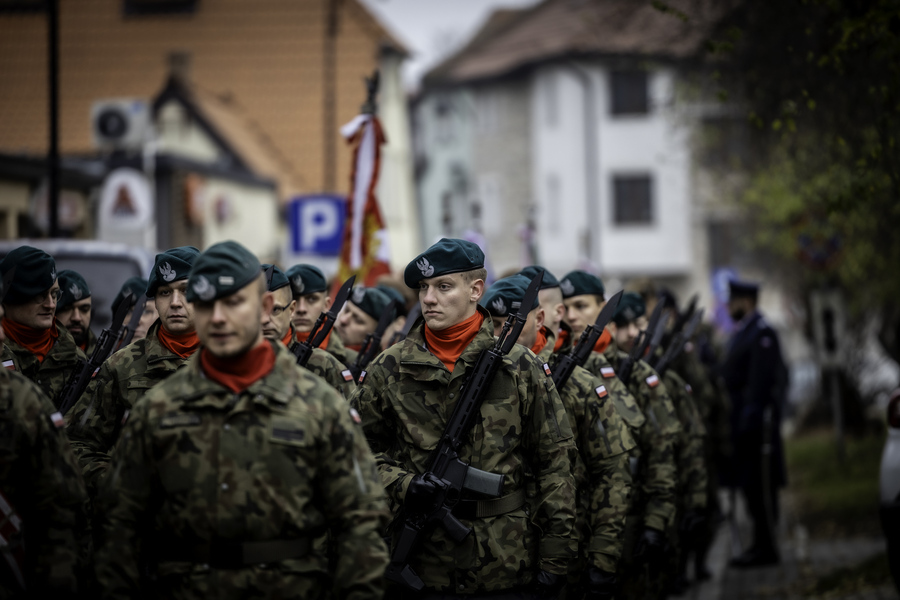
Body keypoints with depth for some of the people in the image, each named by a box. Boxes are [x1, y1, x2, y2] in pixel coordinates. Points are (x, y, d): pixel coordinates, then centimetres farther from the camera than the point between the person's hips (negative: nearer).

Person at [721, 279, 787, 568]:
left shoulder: (762, 333, -12)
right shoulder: (742, 333, 18)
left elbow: (760, 380, -19)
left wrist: (751, 414, -22)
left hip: (758, 418, -10)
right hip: (744, 419, 10)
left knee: (759, 484, -7)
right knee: (750, 482, 11)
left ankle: (766, 547, -4)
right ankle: (761, 544, 16)